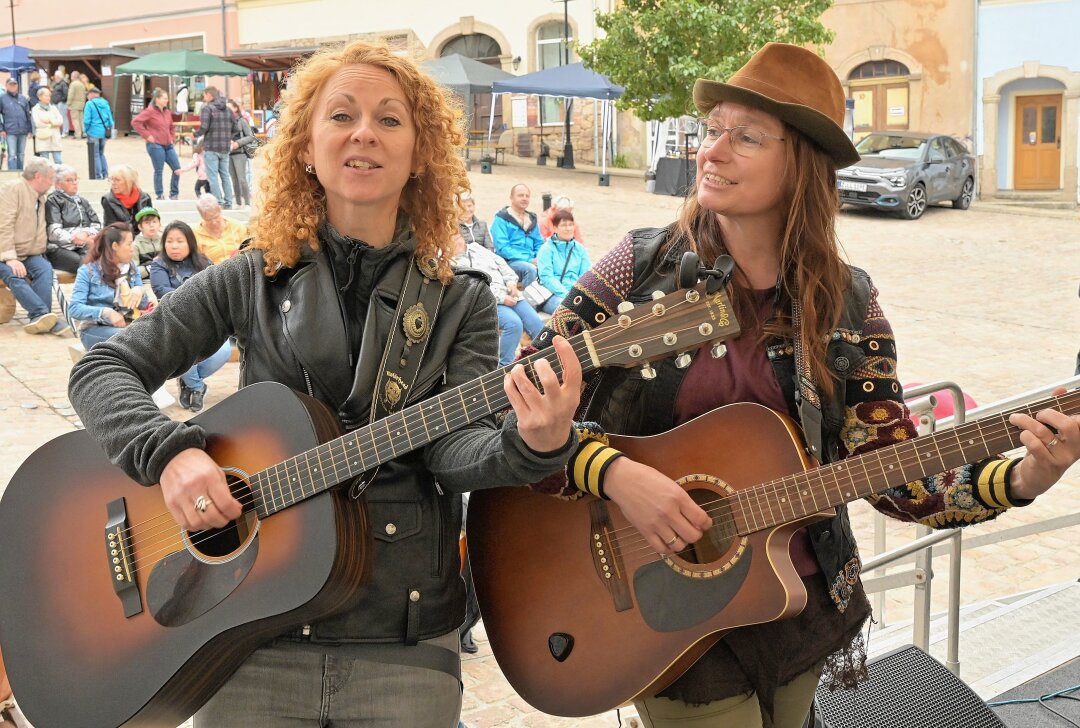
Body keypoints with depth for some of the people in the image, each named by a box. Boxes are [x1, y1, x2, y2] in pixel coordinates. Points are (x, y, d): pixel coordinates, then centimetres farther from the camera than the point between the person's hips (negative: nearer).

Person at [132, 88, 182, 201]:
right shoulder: (150, 111, -7)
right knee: (158, 171, -2)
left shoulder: (167, 112, 14)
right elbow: (135, 122, -13)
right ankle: (159, 196, 8)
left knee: (177, 169, 3)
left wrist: (172, 139, 14)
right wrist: (147, 135, -13)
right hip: (155, 146, -7)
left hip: (168, 145, 7)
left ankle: (174, 194, 16)